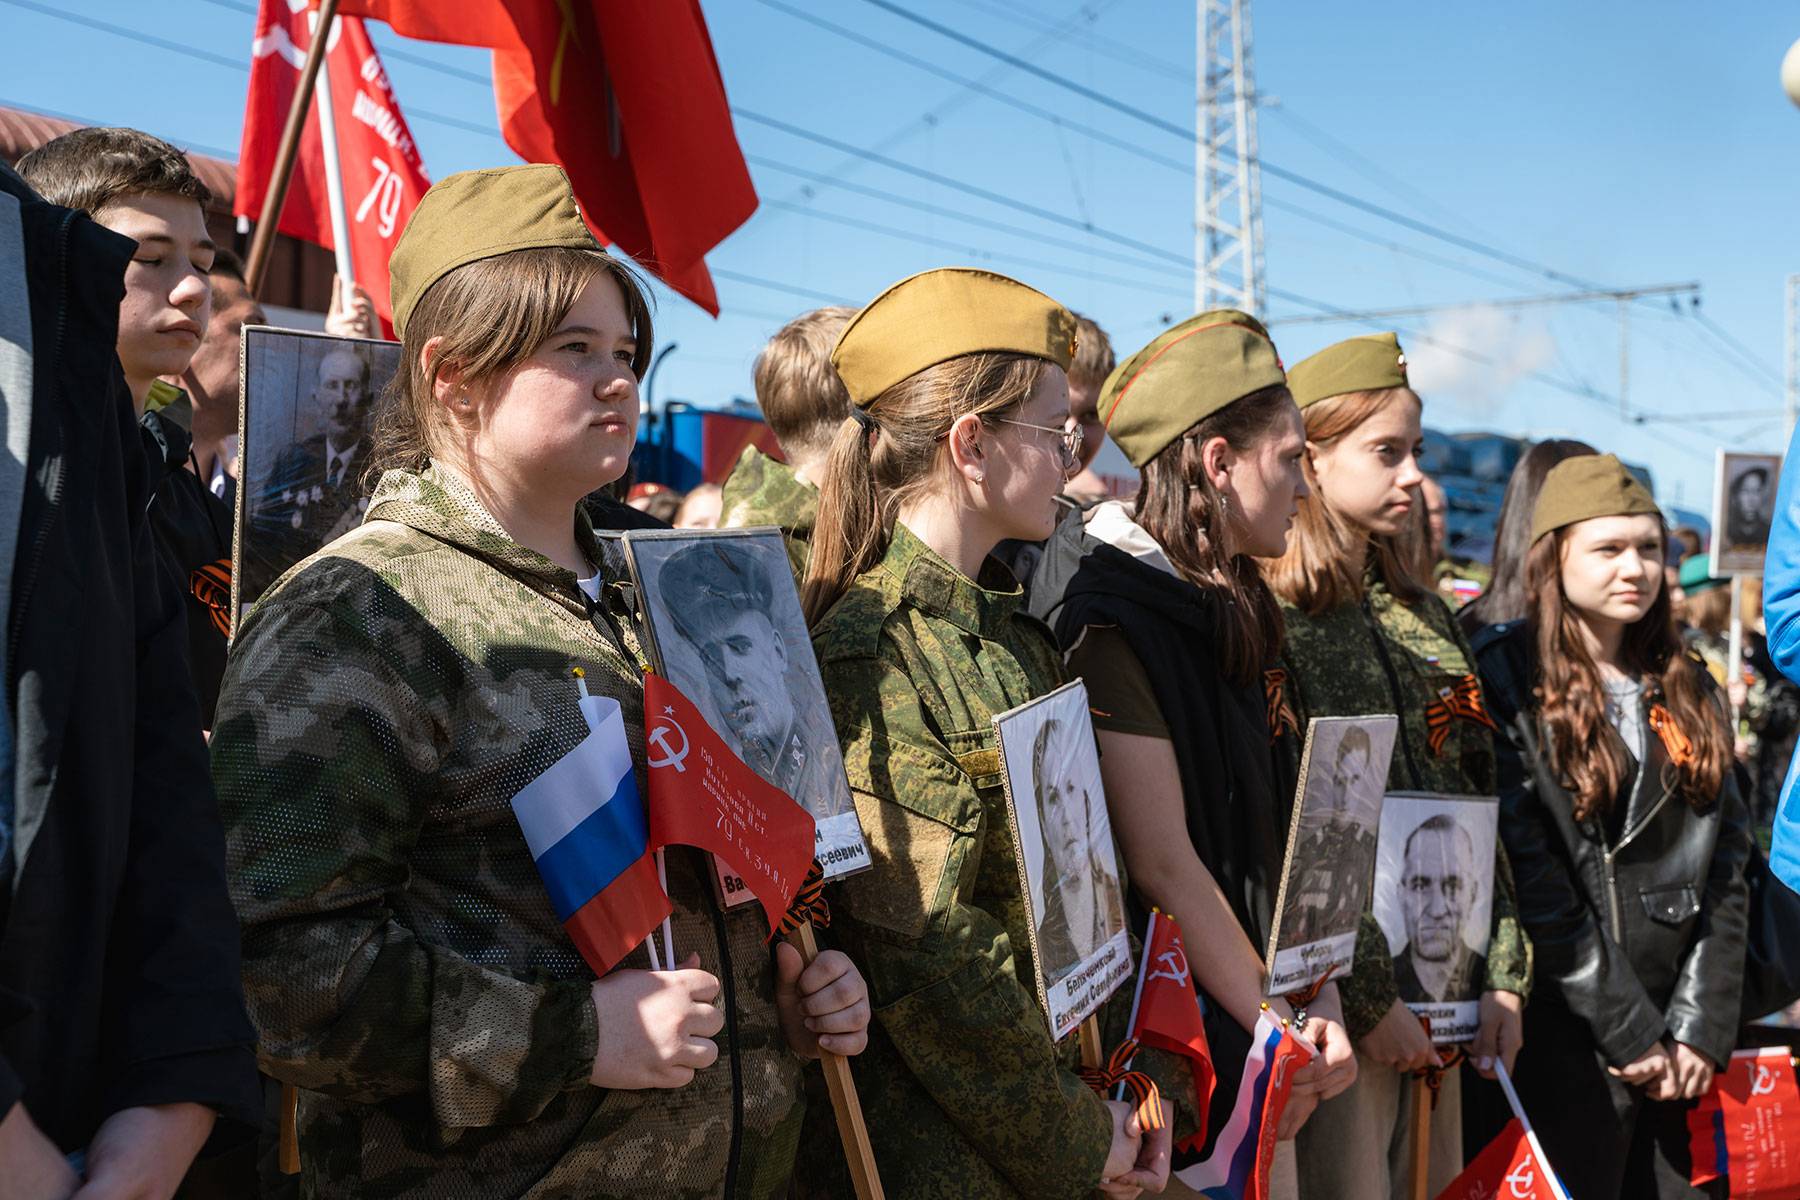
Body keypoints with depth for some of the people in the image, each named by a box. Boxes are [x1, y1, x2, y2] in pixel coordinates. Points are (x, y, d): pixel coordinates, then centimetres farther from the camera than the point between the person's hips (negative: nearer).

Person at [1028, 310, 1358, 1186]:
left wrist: (1317, 996, 0)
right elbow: (1163, 863, -18)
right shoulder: (1114, 620, -16)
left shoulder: (1231, 613, 11)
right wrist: (1281, 1028, -13)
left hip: (1247, 1007, 8)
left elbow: (1270, 833, 10)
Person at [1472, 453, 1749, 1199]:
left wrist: (1704, 1024, -3)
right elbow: (1525, 869, -13)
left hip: (1679, 1050, 5)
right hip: (1567, 1035, -5)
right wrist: (1628, 1029, -12)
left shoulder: (1686, 689, 12)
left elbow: (1724, 863, 8)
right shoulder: (1506, 680, -6)